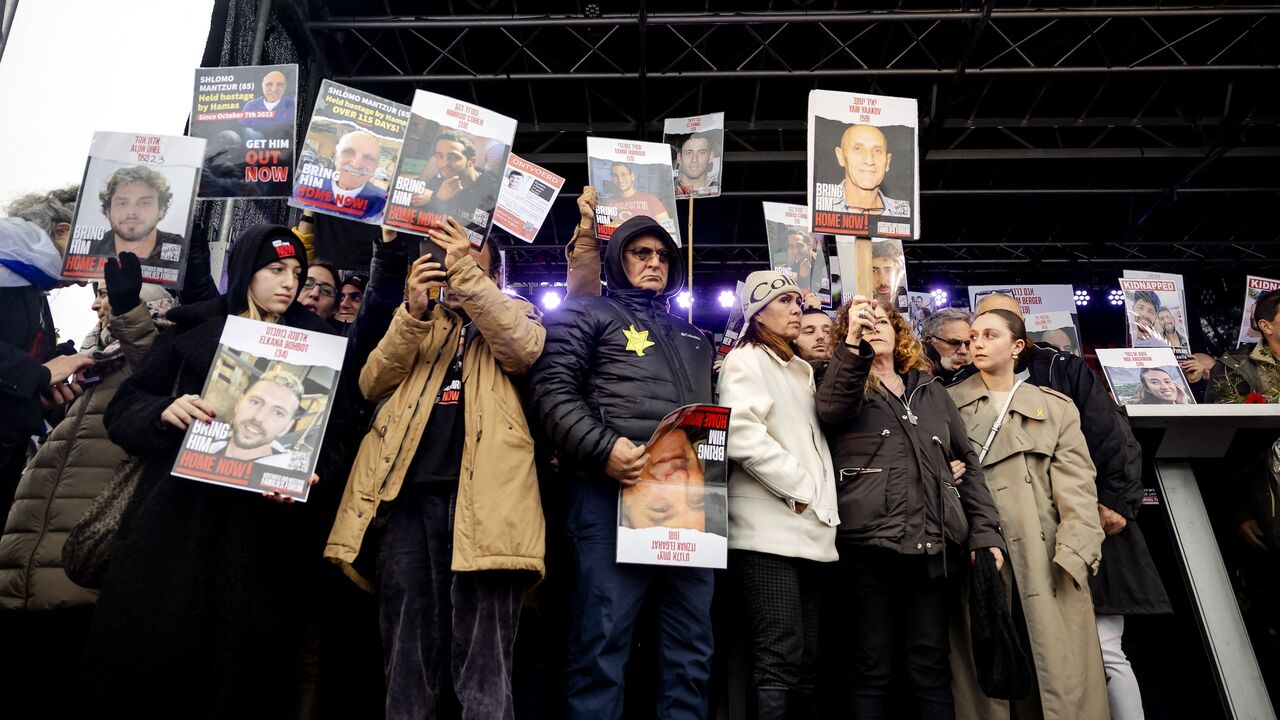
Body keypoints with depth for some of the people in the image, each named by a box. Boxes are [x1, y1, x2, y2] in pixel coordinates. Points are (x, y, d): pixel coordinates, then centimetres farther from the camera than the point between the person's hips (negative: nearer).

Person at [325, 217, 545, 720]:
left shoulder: (514, 316, 16)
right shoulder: (418, 320, 24)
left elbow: (524, 350, -8)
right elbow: (372, 385, 9)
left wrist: (467, 271, -12)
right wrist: (414, 311, -4)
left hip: (480, 496, -3)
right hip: (409, 494, 3)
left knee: (484, 670, -2)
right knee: (408, 664, 8)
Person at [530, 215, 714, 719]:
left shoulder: (694, 339, 28)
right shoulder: (587, 313, 10)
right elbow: (553, 389, -3)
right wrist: (602, 448, -17)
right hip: (614, 490, -6)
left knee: (692, 646, 10)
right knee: (602, 641, -4)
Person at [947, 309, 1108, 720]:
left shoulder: (1056, 408, 12)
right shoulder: (950, 404, 12)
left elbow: (1076, 487, 2)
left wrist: (1074, 552, -9)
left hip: (1045, 561, 0)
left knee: (1057, 673, 0)